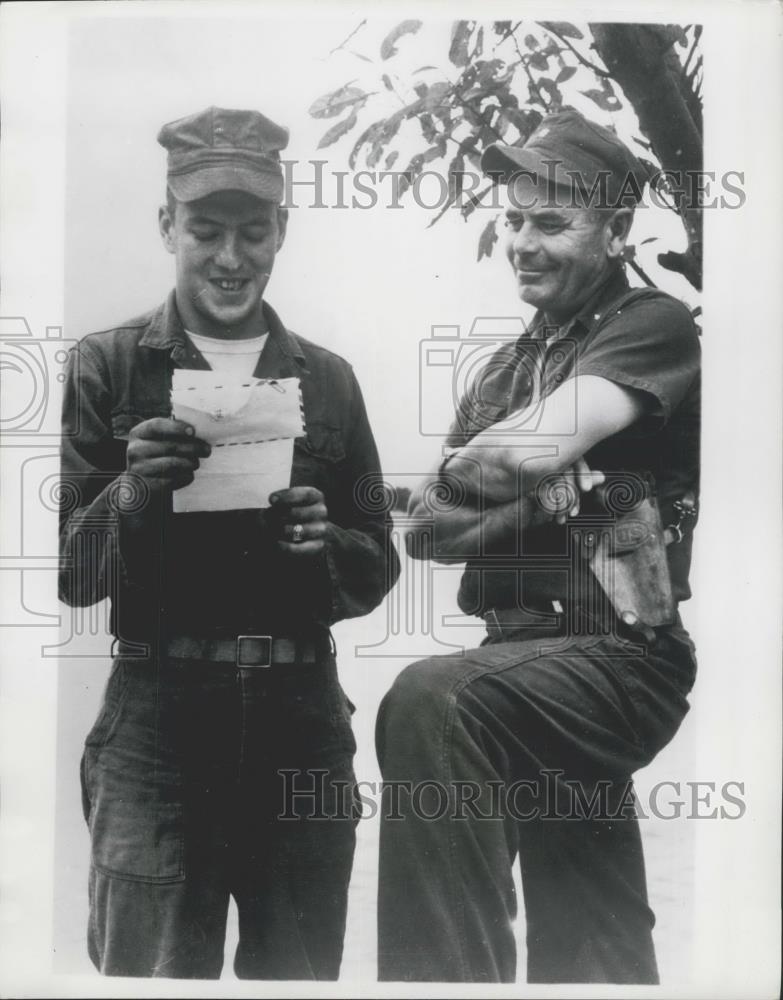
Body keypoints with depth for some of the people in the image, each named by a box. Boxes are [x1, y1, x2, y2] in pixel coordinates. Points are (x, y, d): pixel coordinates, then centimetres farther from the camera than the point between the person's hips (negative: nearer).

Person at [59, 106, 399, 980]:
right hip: (158, 720, -2)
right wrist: (133, 495, -18)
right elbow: (67, 572, 0)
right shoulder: (105, 368, 2)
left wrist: (325, 542, -11)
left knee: (301, 971, 14)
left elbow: (378, 567, 10)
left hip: (303, 721, 3)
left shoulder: (328, 379, 8)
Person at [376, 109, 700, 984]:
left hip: (620, 655, -7)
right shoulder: (507, 366, 14)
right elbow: (428, 526, 6)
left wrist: (459, 468, -5)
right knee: (586, 950, 15)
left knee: (428, 702, -33)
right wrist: (534, 509, -12)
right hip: (531, 656, 7)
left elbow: (536, 449, -24)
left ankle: (446, 973, -21)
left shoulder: (652, 326, -6)